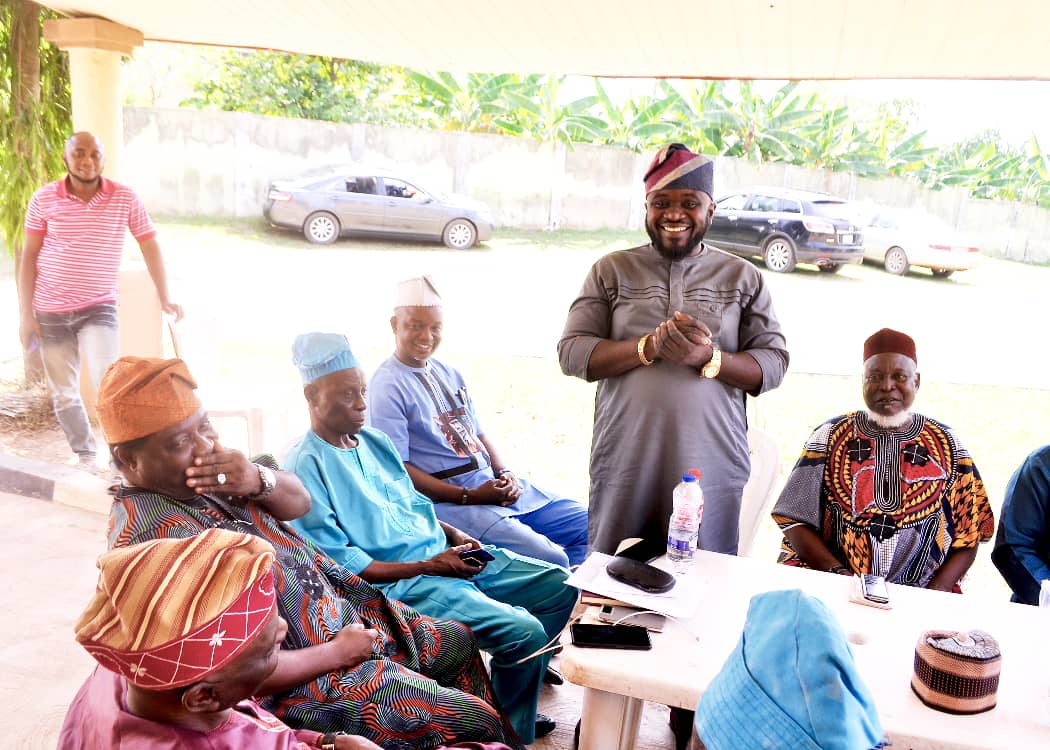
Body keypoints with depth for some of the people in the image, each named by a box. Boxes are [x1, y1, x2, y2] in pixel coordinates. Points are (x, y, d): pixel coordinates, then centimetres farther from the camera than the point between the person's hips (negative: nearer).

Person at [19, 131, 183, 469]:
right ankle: (85, 455, 29)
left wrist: (165, 299, -3)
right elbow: (29, 257, 0)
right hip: (50, 312, 2)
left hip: (99, 307, -2)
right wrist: (26, 315, -2)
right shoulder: (43, 199, -4)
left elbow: (150, 247, 1)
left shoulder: (125, 198, -7)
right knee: (63, 394, 11)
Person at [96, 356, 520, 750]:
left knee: (458, 643, 22)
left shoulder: (206, 472, -4)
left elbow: (299, 502, 2)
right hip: (302, 684, -10)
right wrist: (336, 653, -19)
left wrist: (258, 479, -21)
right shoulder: (160, 535, -30)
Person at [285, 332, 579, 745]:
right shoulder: (305, 466, -13)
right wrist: (426, 567, -19)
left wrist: (454, 535, 2)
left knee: (562, 587, 5)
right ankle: (509, 732, 3)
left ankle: (516, 705, 17)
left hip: (442, 554, 9)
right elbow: (337, 563, -17)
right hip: (395, 582, -9)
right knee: (524, 632, -24)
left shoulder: (375, 441, 12)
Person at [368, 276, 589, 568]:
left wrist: (506, 474, -1)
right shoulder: (387, 387, -8)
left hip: (494, 483, 8)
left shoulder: (448, 374, 17)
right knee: (551, 560, -25)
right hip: (447, 498, -8)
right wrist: (469, 497, -17)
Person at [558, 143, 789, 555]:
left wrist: (710, 359, -17)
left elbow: (774, 362, 2)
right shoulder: (611, 270, 7)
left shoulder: (742, 277, 8)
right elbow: (571, 352, -1)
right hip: (625, 465, 0)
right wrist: (648, 347, -17)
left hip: (712, 469, 0)